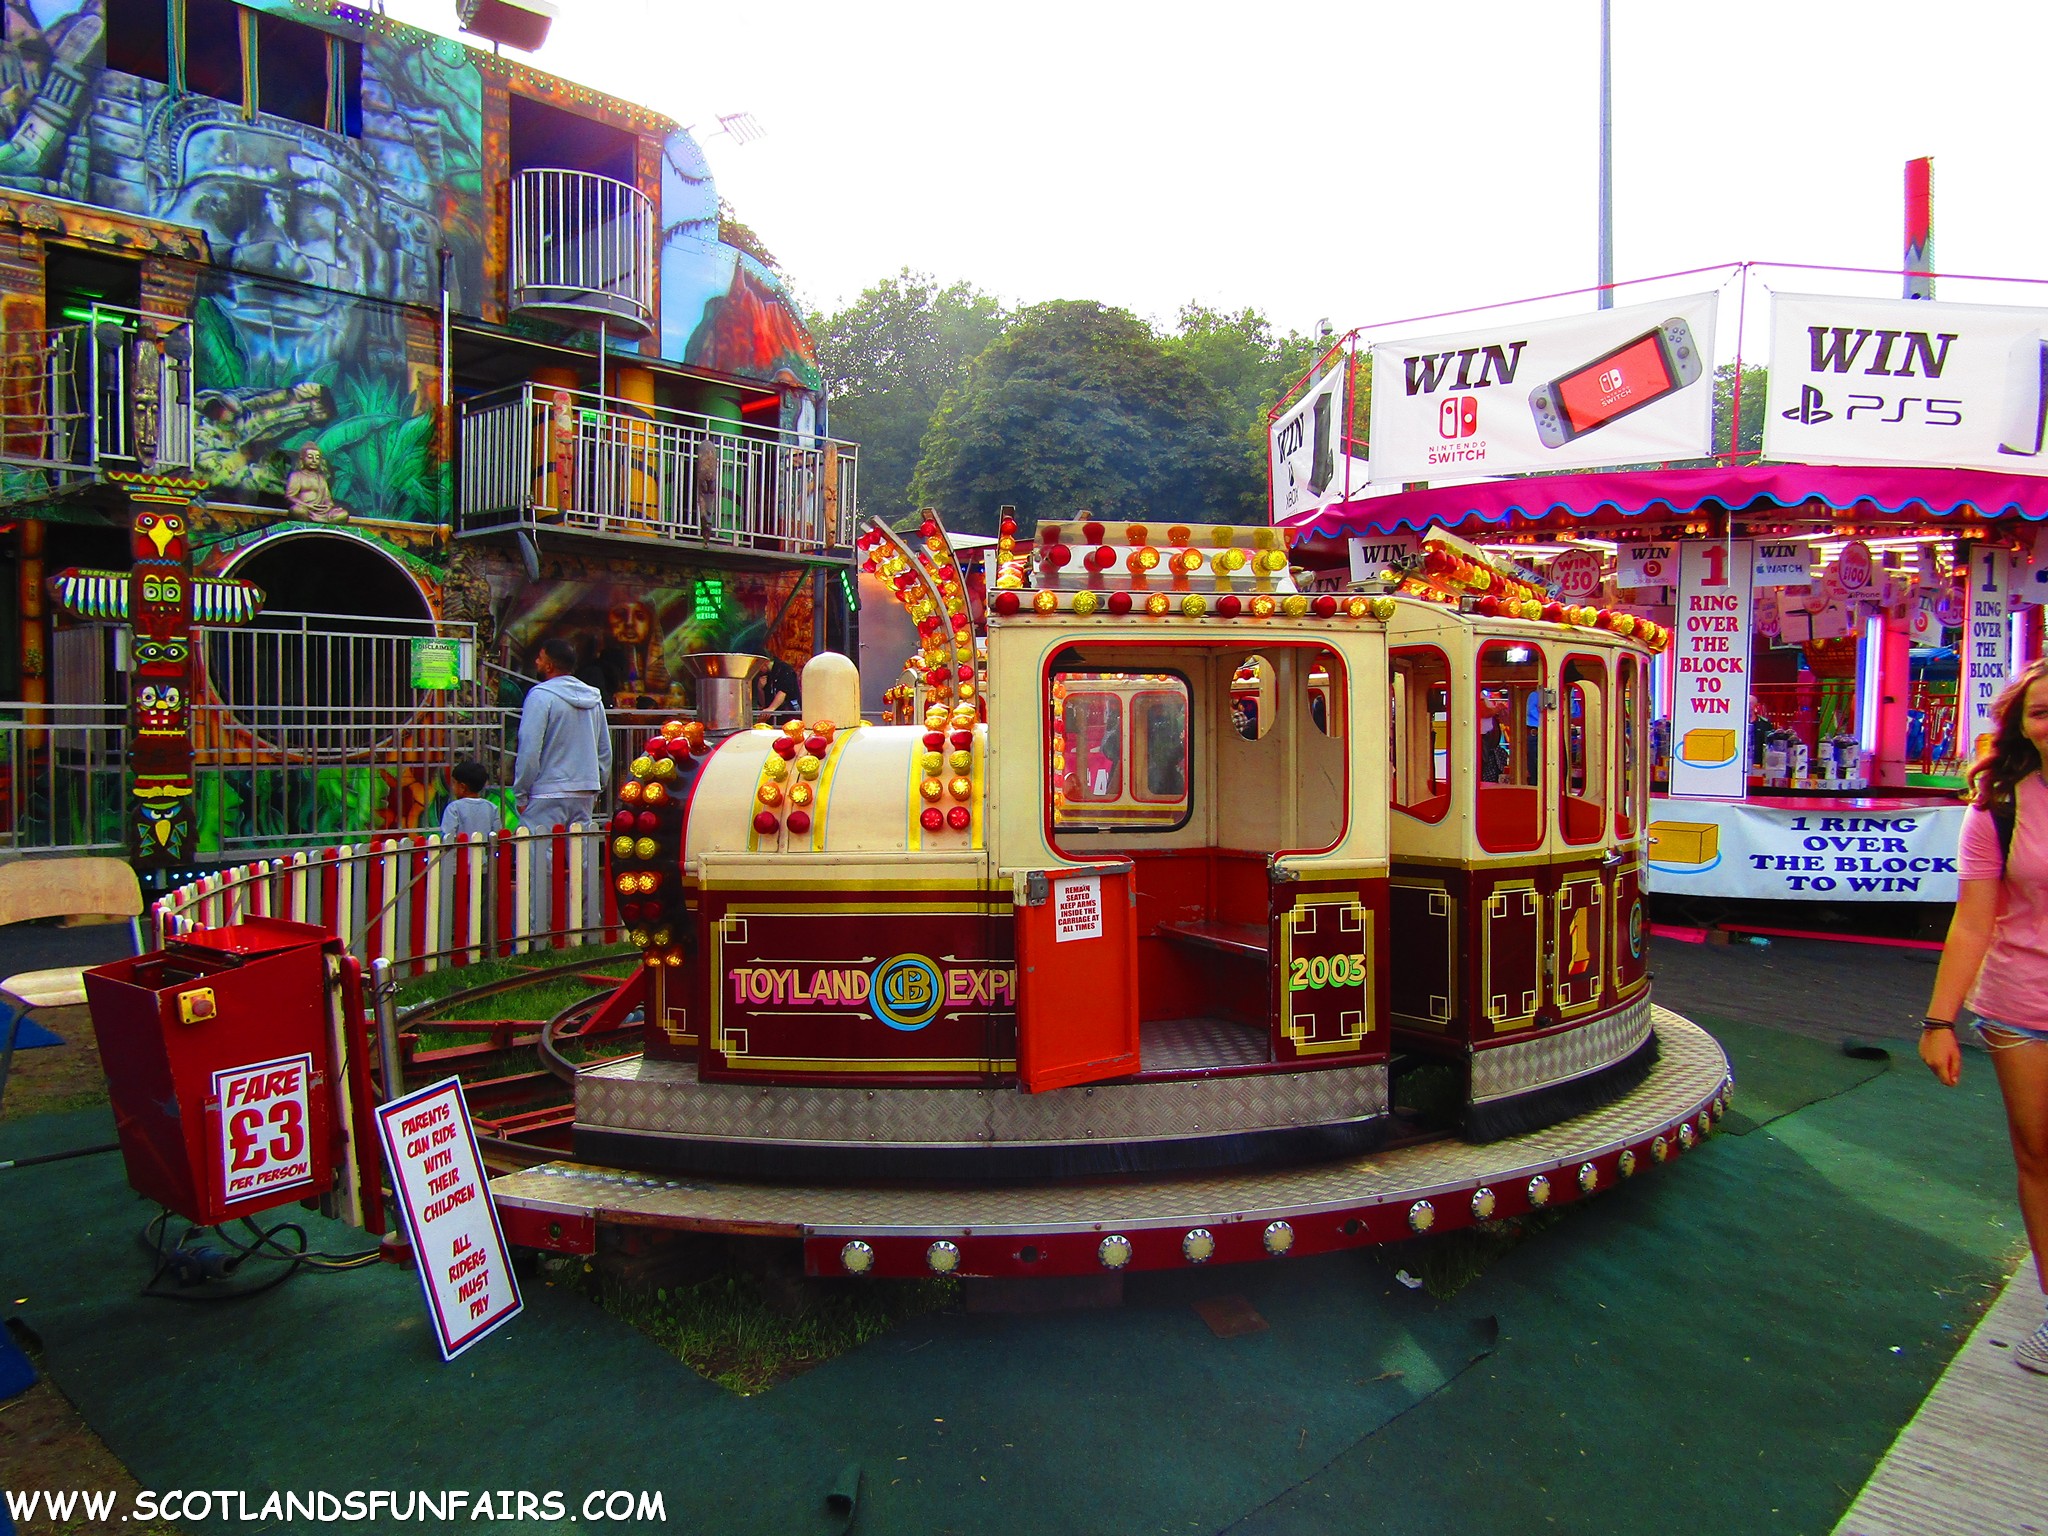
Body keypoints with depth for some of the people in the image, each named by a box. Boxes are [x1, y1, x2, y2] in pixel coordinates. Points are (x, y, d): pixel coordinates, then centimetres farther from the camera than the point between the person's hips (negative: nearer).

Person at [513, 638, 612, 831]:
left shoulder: (541, 696, -9)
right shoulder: (594, 698, 13)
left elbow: (529, 749, -14)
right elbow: (605, 752, 16)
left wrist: (520, 795, -7)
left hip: (547, 795, -7)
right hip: (586, 794, 7)